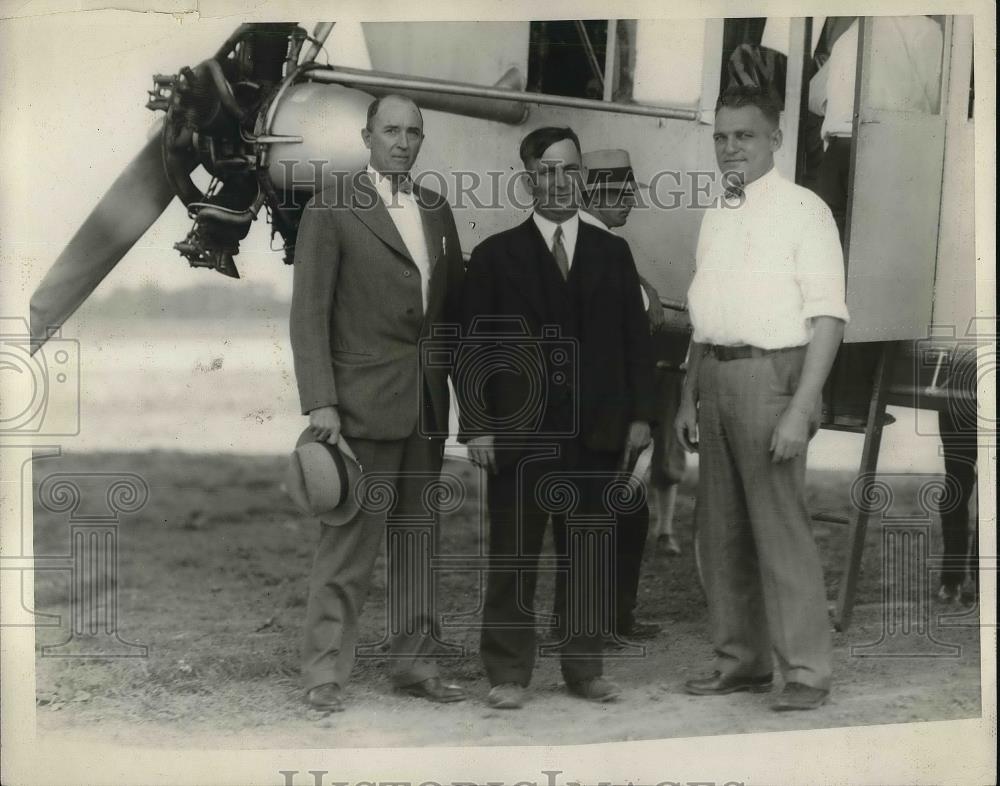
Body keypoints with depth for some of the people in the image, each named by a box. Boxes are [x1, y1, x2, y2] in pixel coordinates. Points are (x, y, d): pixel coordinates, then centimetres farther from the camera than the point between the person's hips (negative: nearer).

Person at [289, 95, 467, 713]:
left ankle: (416, 662, 20)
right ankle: (326, 673, 1)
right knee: (351, 543, -5)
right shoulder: (332, 210, -4)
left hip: (428, 403, 6)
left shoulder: (436, 210, 14)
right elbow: (309, 311, -7)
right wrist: (319, 402, -15)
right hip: (364, 401, -6)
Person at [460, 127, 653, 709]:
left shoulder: (612, 253, 12)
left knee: (591, 555, 7)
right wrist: (477, 425, -7)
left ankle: (586, 667, 16)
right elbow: (472, 347, 0)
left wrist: (639, 416, 4)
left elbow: (636, 339, 12)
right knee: (513, 557, 1)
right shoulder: (497, 256, 4)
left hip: (597, 433, 2)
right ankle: (509, 673, 8)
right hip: (519, 433, -2)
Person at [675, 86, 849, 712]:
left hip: (770, 373, -7)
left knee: (780, 527, -7)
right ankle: (741, 662, 21)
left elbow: (828, 316, -12)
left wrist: (801, 408, -19)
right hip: (714, 375, 7)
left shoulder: (803, 210, -6)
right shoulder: (717, 216, 16)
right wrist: (690, 397, 14)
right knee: (721, 530, 10)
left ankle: (807, 672, 0)